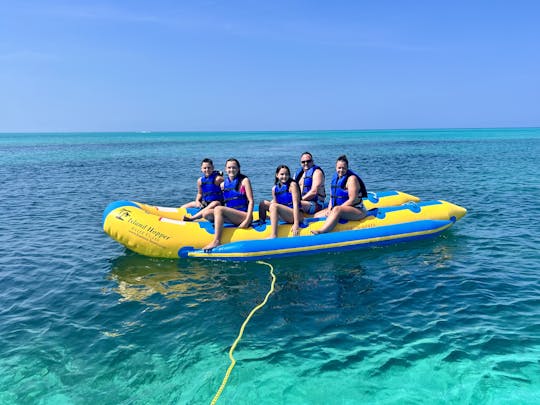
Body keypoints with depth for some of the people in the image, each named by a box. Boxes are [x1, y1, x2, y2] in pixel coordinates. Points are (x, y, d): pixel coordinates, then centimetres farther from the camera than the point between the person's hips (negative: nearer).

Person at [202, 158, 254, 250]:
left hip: (244, 215, -5)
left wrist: (247, 220, -16)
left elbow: (251, 201, -6)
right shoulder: (223, 184, 14)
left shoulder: (244, 181, 0)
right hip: (230, 215, 5)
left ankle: (216, 241, -32)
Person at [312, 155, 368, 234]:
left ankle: (321, 232, -53)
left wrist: (337, 209, -20)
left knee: (336, 210, -38)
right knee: (317, 215, -1)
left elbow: (353, 200, -19)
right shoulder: (335, 178, 12)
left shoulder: (351, 178, -11)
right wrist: (329, 209, -5)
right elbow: (333, 196, 14)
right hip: (341, 209, 9)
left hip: (357, 210, -9)